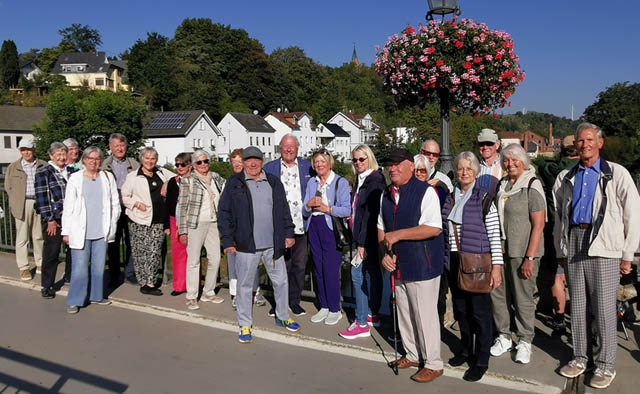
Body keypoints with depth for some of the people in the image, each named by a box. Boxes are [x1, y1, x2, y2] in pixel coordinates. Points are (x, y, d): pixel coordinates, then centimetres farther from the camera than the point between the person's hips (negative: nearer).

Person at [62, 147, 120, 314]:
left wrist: (112, 224, 7)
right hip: (80, 232, -2)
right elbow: (68, 206, 1)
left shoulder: (108, 177, 7)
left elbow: (115, 203, 12)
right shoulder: (75, 178, 2)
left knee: (99, 266, 10)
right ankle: (73, 301, 8)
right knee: (79, 268, -3)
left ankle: (96, 296, 25)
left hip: (101, 231, 3)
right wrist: (66, 231, -2)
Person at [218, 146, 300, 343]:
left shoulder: (274, 183, 10)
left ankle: (282, 317, 32)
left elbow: (284, 210, 16)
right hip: (246, 245, -3)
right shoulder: (234, 184, 0)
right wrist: (227, 240, -5)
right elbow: (224, 213, 0)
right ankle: (245, 325, 19)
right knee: (245, 285, 5)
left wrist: (288, 233, 9)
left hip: (273, 245, 3)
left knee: (281, 281, 12)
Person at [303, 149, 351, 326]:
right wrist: (308, 206, -10)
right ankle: (324, 306, 20)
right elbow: (304, 211, 11)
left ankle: (335, 309, 7)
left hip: (332, 228, -5)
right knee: (318, 268, 8)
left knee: (331, 268, -6)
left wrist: (328, 208, -18)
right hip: (314, 227, 5)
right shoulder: (311, 182, 13)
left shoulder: (341, 182, -1)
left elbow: (348, 210, -10)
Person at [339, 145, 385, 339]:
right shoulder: (360, 179, 13)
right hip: (363, 236, 9)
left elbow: (371, 213, -20)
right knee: (372, 274, 16)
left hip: (369, 237, -9)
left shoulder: (375, 180, -15)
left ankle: (362, 324, -1)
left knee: (358, 274, -8)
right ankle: (373, 315, 28)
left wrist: (362, 242, -21)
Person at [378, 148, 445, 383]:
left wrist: (398, 235, -21)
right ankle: (412, 355, 36)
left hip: (422, 265, -7)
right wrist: (386, 252, -1)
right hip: (399, 265, 7)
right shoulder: (387, 194, 10)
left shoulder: (425, 191, -12)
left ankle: (433, 364, 19)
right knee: (404, 313, 18)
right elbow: (381, 228, 16)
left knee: (425, 315, 2)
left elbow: (434, 228, -22)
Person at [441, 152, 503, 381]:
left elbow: (495, 234, -10)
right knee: (460, 308, 15)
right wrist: (446, 258, 14)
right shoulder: (450, 198, 9)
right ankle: (466, 350, 33)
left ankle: (481, 361, 14)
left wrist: (497, 266, -14)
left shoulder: (484, 198, -7)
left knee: (480, 311, 1)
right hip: (454, 261, 5)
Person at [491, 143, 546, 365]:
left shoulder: (532, 185, -8)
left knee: (523, 298, 2)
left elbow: (539, 224, -12)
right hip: (500, 249, 6)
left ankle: (525, 342, 19)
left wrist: (530, 258, -16)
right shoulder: (502, 185, 11)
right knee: (497, 293, 8)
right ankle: (503, 337, 25)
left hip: (523, 251, -6)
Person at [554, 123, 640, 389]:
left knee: (604, 307, -2)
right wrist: (560, 251, 13)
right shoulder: (565, 178, 14)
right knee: (577, 305, 10)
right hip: (573, 245, 4)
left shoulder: (617, 174, 2)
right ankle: (580, 357, 22)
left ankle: (606, 364, 11)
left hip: (603, 247, -4)